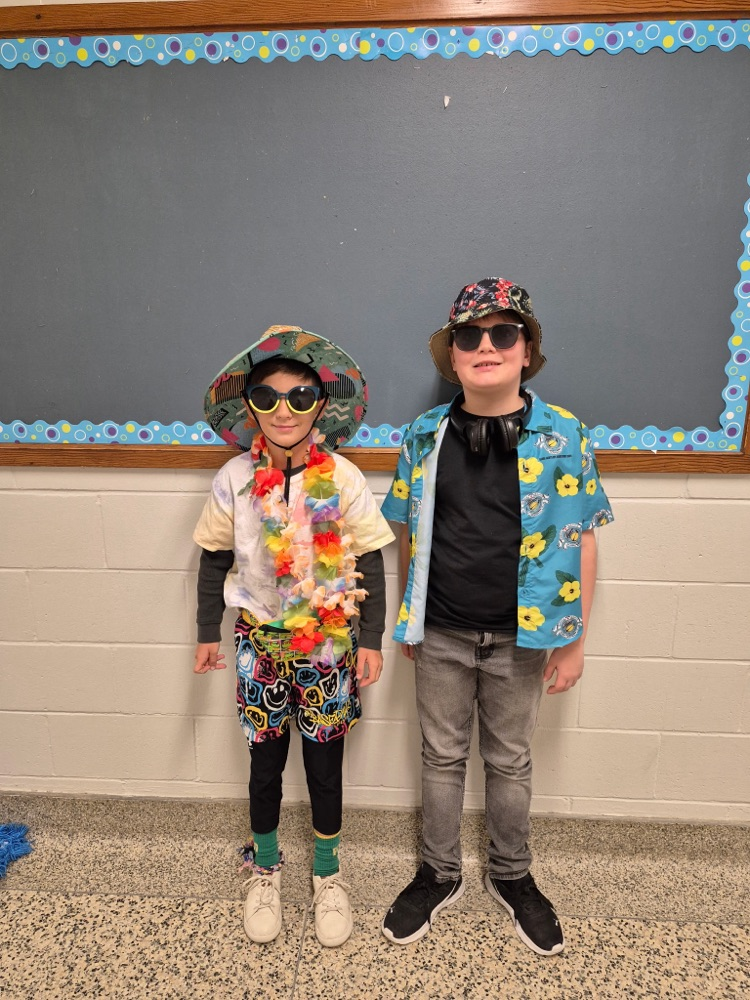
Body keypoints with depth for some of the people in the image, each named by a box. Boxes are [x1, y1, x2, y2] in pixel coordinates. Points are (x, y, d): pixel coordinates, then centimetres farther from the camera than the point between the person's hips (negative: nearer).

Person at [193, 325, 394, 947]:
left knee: (324, 759, 12)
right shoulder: (235, 480, -7)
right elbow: (215, 558, 4)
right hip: (261, 638, 1)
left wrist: (371, 640, -5)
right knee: (266, 757, 15)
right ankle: (265, 866, 42)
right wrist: (208, 633, 6)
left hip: (329, 640, -1)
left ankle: (327, 872, 38)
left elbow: (370, 564, -5)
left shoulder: (343, 481, -12)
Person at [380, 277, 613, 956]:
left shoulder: (563, 436, -8)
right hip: (441, 635, 1)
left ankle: (512, 875, 43)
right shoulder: (425, 436, -3)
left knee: (510, 760, 18)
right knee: (442, 756, 17)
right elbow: (410, 535, 5)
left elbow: (580, 540, -4)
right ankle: (440, 875, 40)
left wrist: (574, 639, -3)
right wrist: (408, 621, 8)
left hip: (521, 635, -1)